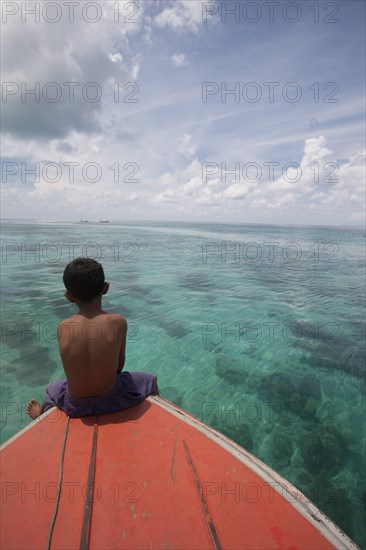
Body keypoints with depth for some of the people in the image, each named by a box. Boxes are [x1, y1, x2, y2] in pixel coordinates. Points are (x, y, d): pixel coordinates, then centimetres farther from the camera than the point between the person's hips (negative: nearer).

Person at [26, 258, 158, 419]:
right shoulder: (118, 322, -20)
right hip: (110, 401, -2)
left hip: (76, 406, 2)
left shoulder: (62, 327, -15)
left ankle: (40, 413, 67)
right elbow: (119, 364, -7)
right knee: (151, 380, 25)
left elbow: (79, 366, -2)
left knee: (52, 388, 38)